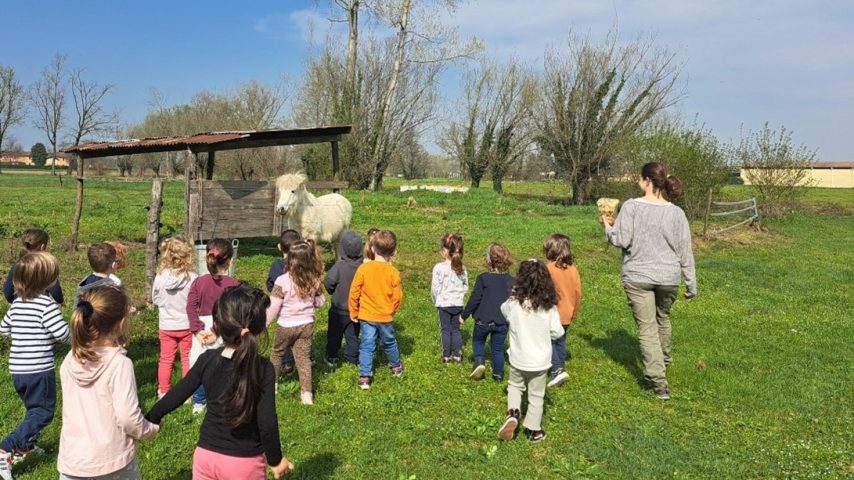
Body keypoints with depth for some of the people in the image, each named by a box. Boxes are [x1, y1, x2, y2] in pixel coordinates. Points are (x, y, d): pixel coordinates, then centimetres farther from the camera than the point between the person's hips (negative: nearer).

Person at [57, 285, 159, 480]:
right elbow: (128, 418, -19)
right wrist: (152, 428, -1)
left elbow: (77, 408, 8)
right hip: (112, 460, -4)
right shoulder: (119, 363, -20)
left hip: (72, 459, 4)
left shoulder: (70, 361, -3)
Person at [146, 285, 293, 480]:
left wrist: (152, 418, 21)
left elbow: (177, 395, 2)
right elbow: (267, 424, -18)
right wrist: (275, 459, -3)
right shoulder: (263, 369, -19)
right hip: (245, 462, -3)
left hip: (206, 455, 3)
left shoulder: (207, 359, -9)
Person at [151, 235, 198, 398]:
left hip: (166, 325, 2)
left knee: (166, 359, 16)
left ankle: (163, 392, 26)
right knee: (187, 359, 14)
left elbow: (155, 299, 2)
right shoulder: (192, 278, -21)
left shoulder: (160, 276, -13)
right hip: (187, 325, -2)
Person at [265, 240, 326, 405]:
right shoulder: (314, 280, -8)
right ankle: (306, 393, 9)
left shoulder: (283, 281, -21)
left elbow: (273, 306, -15)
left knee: (277, 353, 22)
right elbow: (320, 301, 5)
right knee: (304, 357, 11)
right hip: (307, 324, 3)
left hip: (286, 325, -3)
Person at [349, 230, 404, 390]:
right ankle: (396, 367, 41)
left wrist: (353, 312, 5)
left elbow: (354, 292, -8)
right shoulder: (393, 272, -12)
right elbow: (397, 297, -7)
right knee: (389, 343, 22)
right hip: (386, 317, 1)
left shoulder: (363, 268, -12)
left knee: (367, 345, 6)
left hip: (366, 316, -1)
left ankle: (364, 377, 2)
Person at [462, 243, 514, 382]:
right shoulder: (510, 280, 0)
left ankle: (479, 361, -1)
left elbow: (474, 299, -11)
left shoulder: (483, 278, -12)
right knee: (498, 348, 15)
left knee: (478, 341, 20)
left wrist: (464, 315, 0)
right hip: (502, 322, 3)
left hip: (483, 320, -2)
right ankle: (498, 374, 20)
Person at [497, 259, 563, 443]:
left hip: (518, 359, 1)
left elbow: (503, 311, 7)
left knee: (515, 385, 28)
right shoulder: (549, 307, -17)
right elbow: (557, 332, -10)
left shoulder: (513, 303, -16)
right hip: (540, 360, -1)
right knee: (536, 395, 17)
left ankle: (513, 413, 8)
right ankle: (533, 429, 29)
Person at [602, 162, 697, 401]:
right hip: (668, 278, 4)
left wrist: (608, 228, 7)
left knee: (647, 328, 2)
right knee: (663, 320, 26)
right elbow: (685, 251, 3)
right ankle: (663, 362, 47)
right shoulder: (676, 212, 0)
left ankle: (658, 382, -2)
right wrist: (691, 283, 10)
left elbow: (621, 240, -15)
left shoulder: (632, 206, -11)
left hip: (638, 277, -3)